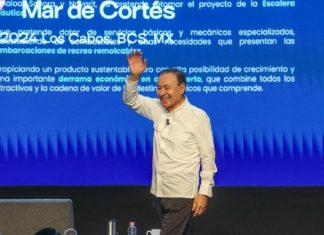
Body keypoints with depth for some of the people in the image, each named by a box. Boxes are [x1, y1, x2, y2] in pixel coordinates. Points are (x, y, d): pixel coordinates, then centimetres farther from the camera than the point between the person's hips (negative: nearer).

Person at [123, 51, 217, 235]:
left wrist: (204, 192, -12)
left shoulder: (198, 116, -11)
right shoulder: (158, 109, 5)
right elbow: (131, 100, 16)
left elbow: (208, 157, -9)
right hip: (159, 192, 6)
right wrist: (134, 76, -3)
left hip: (182, 195, -6)